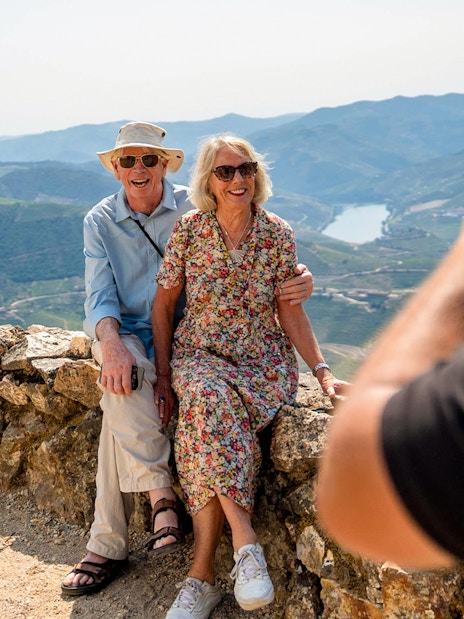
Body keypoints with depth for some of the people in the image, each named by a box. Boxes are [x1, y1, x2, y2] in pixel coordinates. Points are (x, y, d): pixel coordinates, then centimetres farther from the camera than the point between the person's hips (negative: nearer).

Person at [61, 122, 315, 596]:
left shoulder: (194, 211, 0)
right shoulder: (99, 222, 6)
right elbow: (99, 295, -5)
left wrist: (296, 277, -28)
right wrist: (111, 342, -28)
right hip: (124, 334, 2)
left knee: (120, 410, -27)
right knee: (123, 380, -34)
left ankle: (108, 545, -18)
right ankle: (162, 493, -25)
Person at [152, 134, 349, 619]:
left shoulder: (277, 235, -2)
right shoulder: (188, 229, -2)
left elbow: (290, 311, 2)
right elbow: (163, 304, 5)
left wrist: (322, 372, -6)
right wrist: (163, 375, -1)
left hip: (263, 361, 0)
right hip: (199, 355, 1)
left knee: (208, 431, -31)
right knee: (210, 399, -37)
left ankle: (202, 574, -23)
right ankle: (245, 542, -31)